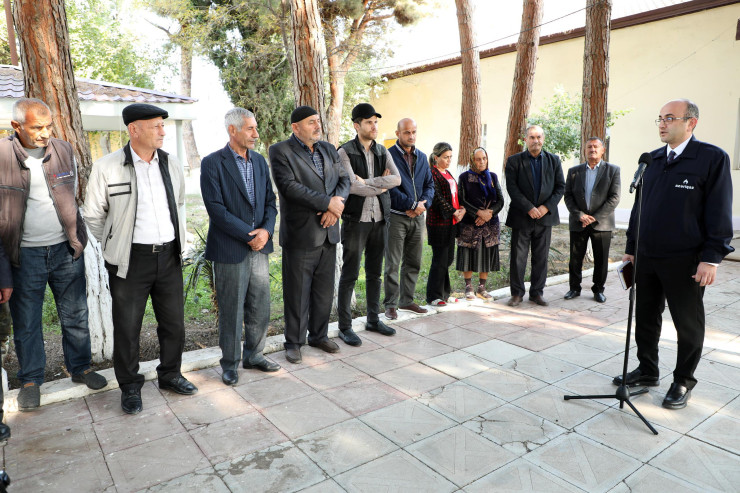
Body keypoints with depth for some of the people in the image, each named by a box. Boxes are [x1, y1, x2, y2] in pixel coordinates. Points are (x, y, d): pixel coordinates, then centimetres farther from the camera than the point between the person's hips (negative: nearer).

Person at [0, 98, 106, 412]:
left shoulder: (64, 151, 1)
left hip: (66, 248, 2)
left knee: (75, 314, 12)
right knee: (26, 321, 11)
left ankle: (80, 368, 30)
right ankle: (31, 380, 28)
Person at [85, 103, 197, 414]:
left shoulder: (171, 164, 4)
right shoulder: (107, 167, -9)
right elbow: (93, 214, 2)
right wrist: (116, 245, 8)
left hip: (169, 256, 4)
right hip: (130, 261, -4)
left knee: (174, 322, 13)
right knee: (127, 327, 8)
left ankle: (170, 375, 34)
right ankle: (129, 387, 27)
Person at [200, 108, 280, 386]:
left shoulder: (260, 161, 11)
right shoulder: (212, 164, -8)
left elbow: (270, 201, 11)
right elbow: (216, 209, -15)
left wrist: (266, 230, -8)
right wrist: (249, 235, -16)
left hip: (259, 247, 6)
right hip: (230, 250, -5)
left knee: (260, 308, 12)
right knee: (231, 311, 6)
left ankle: (253, 355, 31)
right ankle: (230, 364, 24)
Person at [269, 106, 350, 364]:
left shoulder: (328, 149, 13)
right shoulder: (280, 151, -6)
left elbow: (344, 180, 8)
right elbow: (289, 187, -19)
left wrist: (336, 204, -13)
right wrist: (327, 202, -19)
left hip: (328, 231, 6)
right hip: (300, 234, -6)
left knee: (324, 289, 14)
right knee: (297, 292, 4)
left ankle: (319, 335, 30)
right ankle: (294, 342, 19)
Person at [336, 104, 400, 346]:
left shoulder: (382, 151, 11)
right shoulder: (345, 152, -5)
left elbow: (397, 179, -4)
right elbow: (352, 186, -18)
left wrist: (367, 182, -14)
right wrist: (381, 186, -8)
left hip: (380, 219, 6)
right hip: (356, 220, -5)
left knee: (374, 273, 14)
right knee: (349, 275, 0)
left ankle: (373, 319, 27)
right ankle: (345, 326, 10)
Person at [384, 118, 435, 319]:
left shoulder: (421, 157, 14)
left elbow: (429, 184, 12)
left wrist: (423, 203, -8)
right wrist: (412, 205, -16)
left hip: (417, 217, 6)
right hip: (396, 217, -6)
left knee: (414, 262, 12)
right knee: (393, 264, -1)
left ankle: (407, 300, 24)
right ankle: (391, 304, 8)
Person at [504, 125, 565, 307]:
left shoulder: (554, 160, 9)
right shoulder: (514, 161, 0)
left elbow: (561, 186, 7)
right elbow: (512, 188, -7)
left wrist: (546, 207, -8)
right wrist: (529, 208, -14)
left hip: (545, 216, 3)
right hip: (522, 217, -2)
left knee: (541, 258, 8)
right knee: (518, 257, 1)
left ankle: (537, 292, 19)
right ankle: (517, 293, 13)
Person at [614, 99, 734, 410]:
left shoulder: (713, 158, -7)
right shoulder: (651, 160, 9)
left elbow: (719, 213, -9)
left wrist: (711, 258, -14)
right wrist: (631, 247, 13)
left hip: (684, 261, -5)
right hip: (646, 257, 5)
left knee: (688, 324, 10)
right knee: (646, 318, 14)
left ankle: (684, 382, 27)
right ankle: (647, 371, 32)